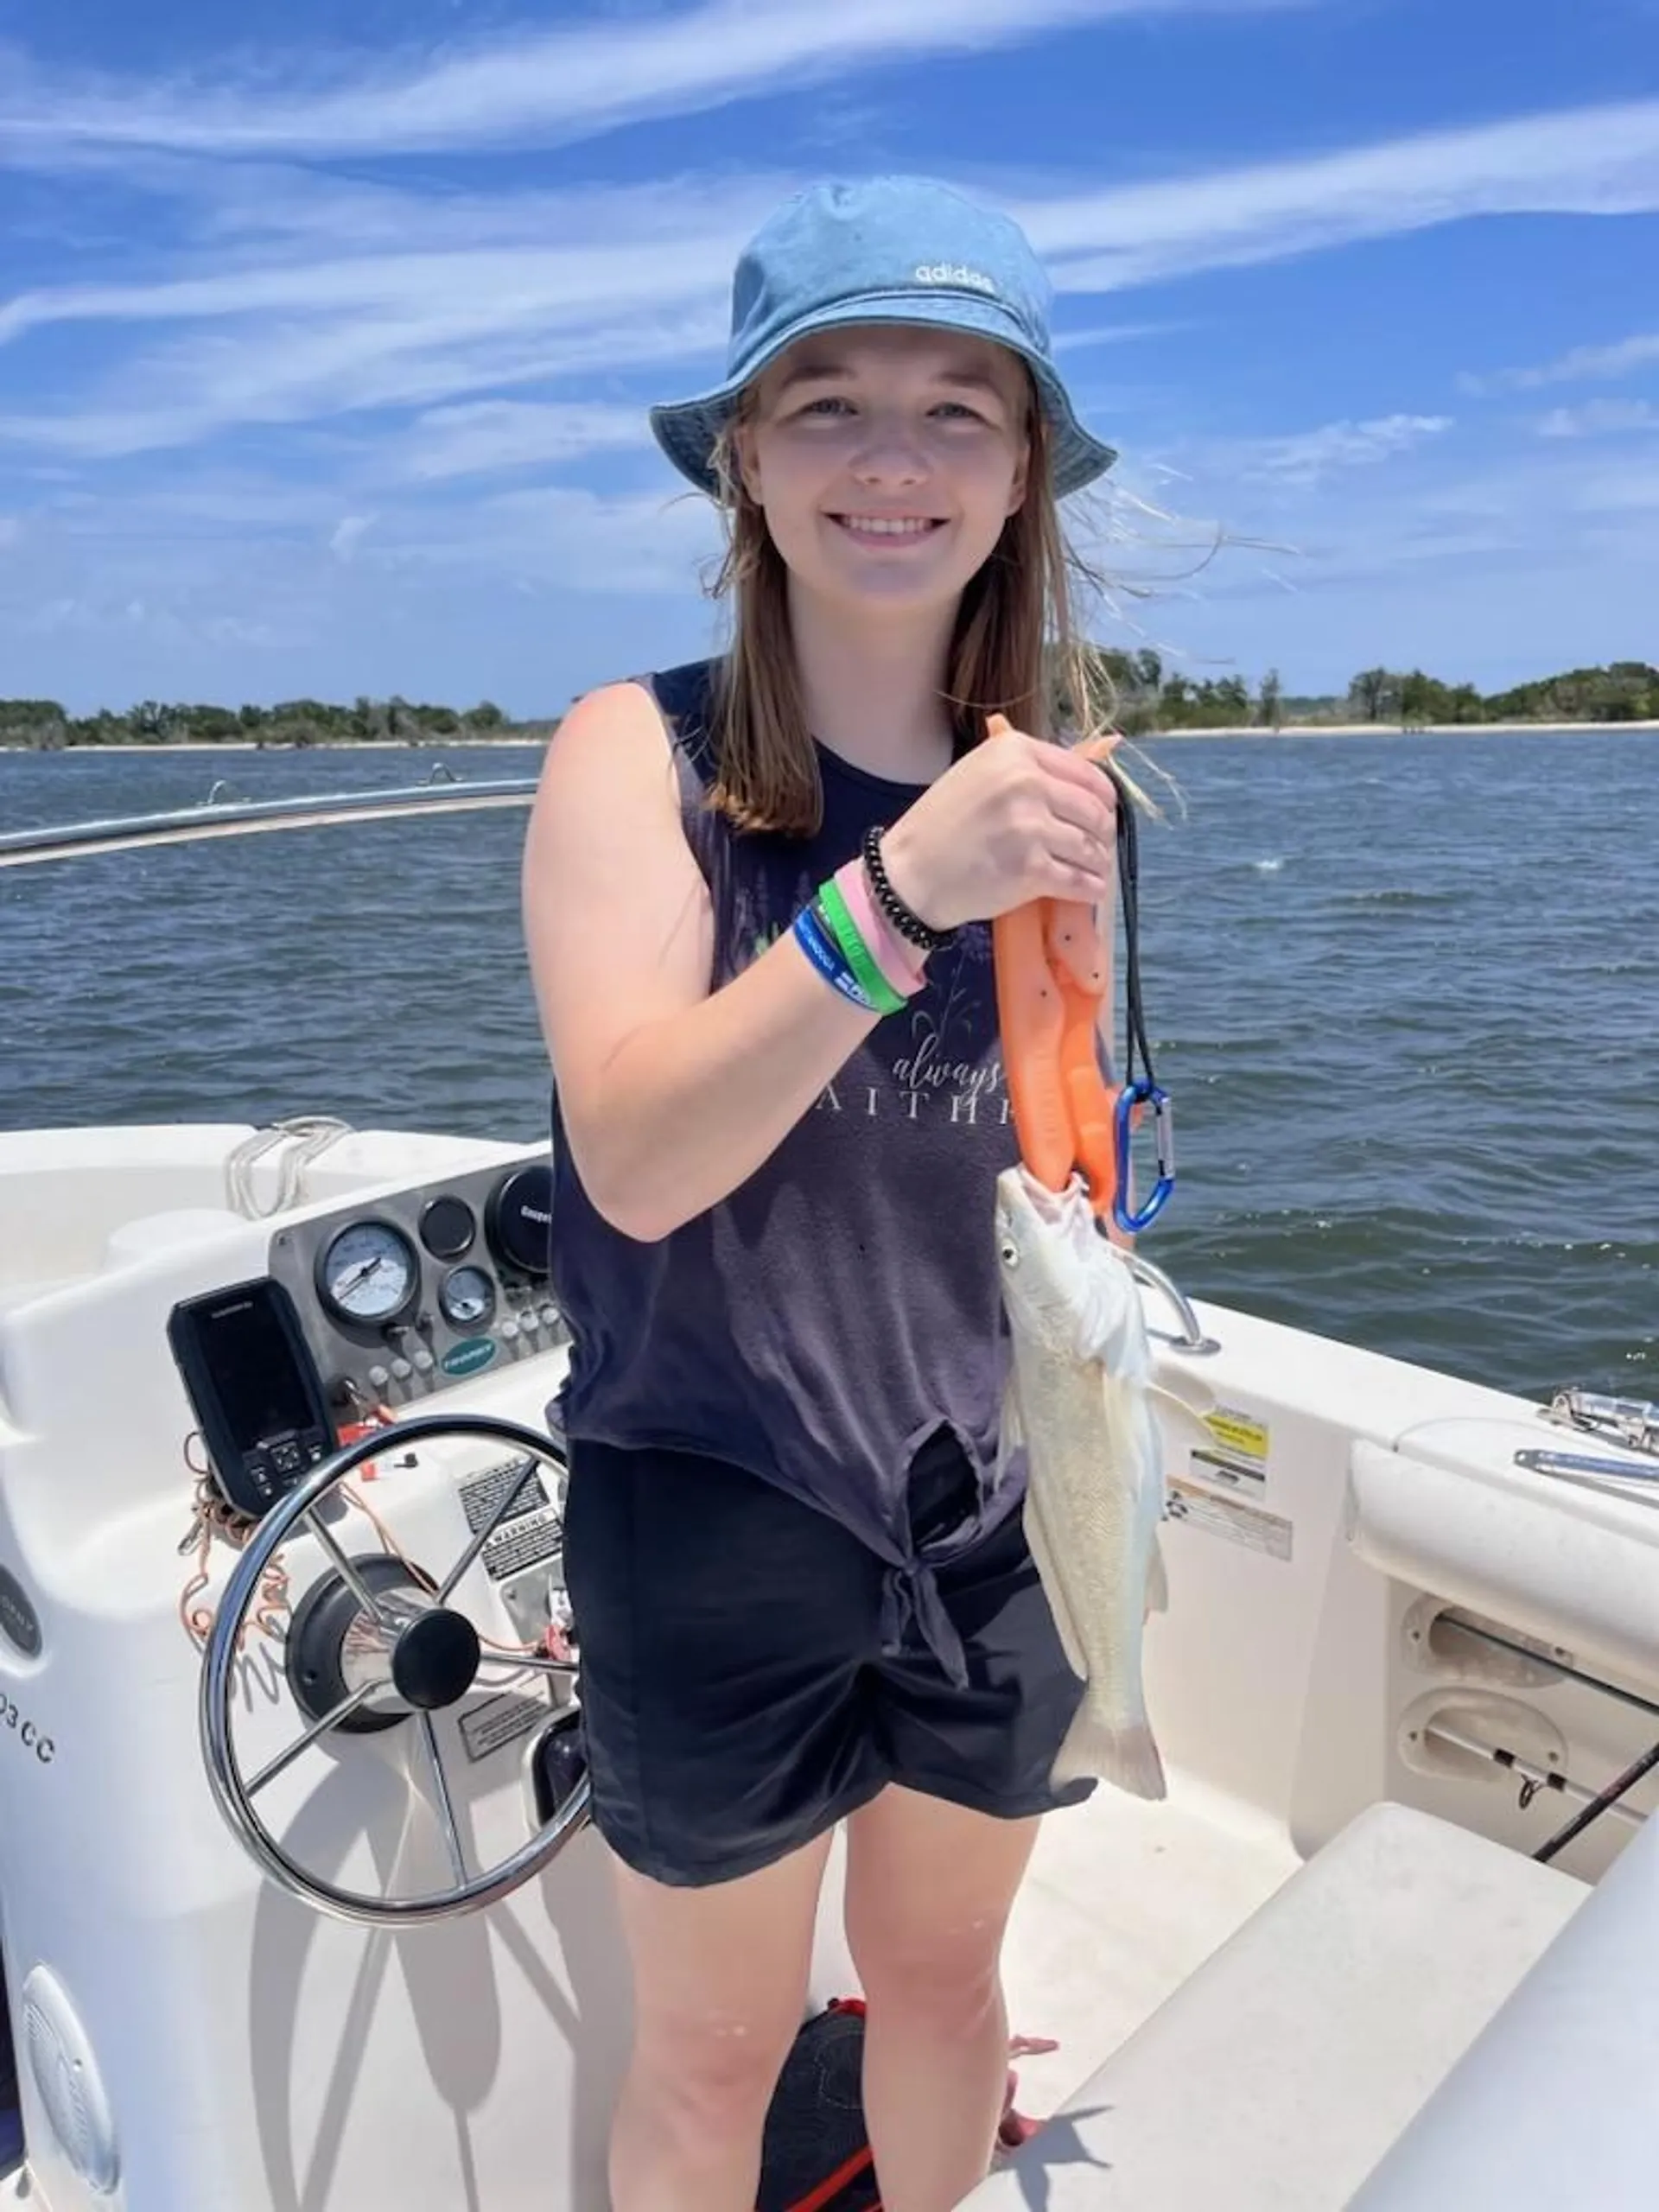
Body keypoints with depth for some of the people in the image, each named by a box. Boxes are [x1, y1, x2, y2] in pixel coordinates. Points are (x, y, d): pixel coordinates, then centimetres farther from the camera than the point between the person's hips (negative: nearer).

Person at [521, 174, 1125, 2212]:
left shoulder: (1043, 784, 1)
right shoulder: (642, 752, -12)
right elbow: (636, 1159, -25)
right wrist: (899, 891, -36)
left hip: (995, 1511, 4)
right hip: (718, 1518, -4)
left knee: (944, 1980, 26)